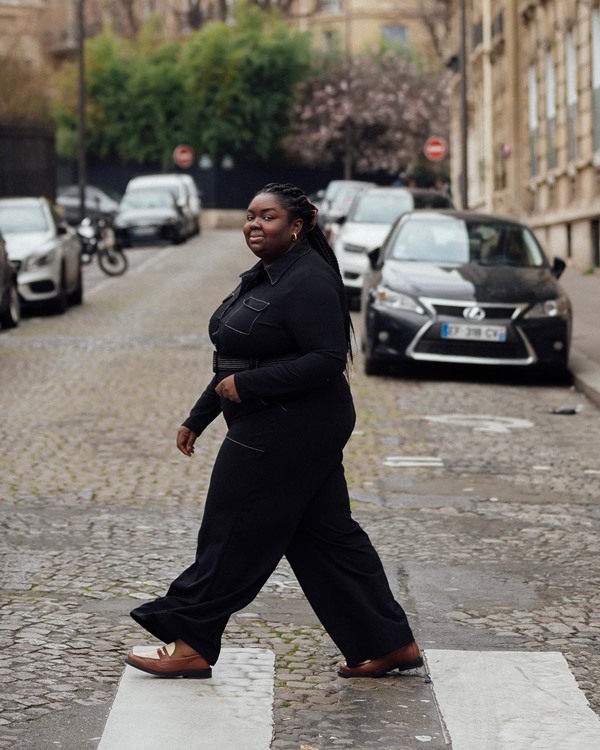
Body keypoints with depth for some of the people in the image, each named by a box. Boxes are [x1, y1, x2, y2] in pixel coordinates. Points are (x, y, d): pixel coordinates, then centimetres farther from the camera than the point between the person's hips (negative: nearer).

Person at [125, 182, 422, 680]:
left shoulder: (308, 282, -17)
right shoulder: (263, 278, 15)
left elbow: (328, 359, -24)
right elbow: (239, 357, 21)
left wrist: (246, 385, -23)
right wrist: (198, 419, 21)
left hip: (288, 431, -10)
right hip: (276, 428, 10)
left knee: (235, 534, -2)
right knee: (325, 536, 11)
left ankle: (191, 644, 9)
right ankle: (391, 644, 16)